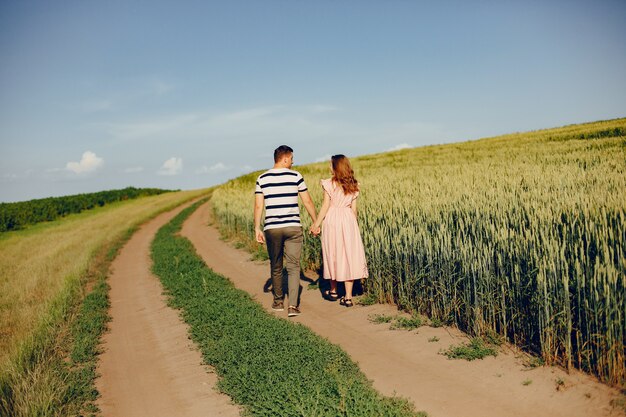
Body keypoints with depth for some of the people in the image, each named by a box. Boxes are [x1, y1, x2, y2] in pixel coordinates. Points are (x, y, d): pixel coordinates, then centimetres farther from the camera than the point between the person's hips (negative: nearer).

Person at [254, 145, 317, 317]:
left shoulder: (262, 178, 4)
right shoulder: (295, 176, -1)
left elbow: (258, 206, 0)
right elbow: (308, 202, 2)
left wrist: (257, 229, 5)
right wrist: (316, 222, 12)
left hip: (272, 228, 2)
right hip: (293, 227, -2)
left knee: (276, 267, 16)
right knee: (293, 267, 2)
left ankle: (278, 302, 29)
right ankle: (293, 305, -9)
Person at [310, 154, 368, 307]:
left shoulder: (329, 184, -6)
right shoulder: (353, 185, 6)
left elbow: (325, 206, -7)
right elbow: (353, 208, 8)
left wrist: (316, 224, -1)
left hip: (332, 220, -3)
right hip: (348, 220, 3)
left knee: (333, 255, 11)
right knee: (349, 256, 3)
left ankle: (333, 291, 25)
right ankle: (348, 297, 2)